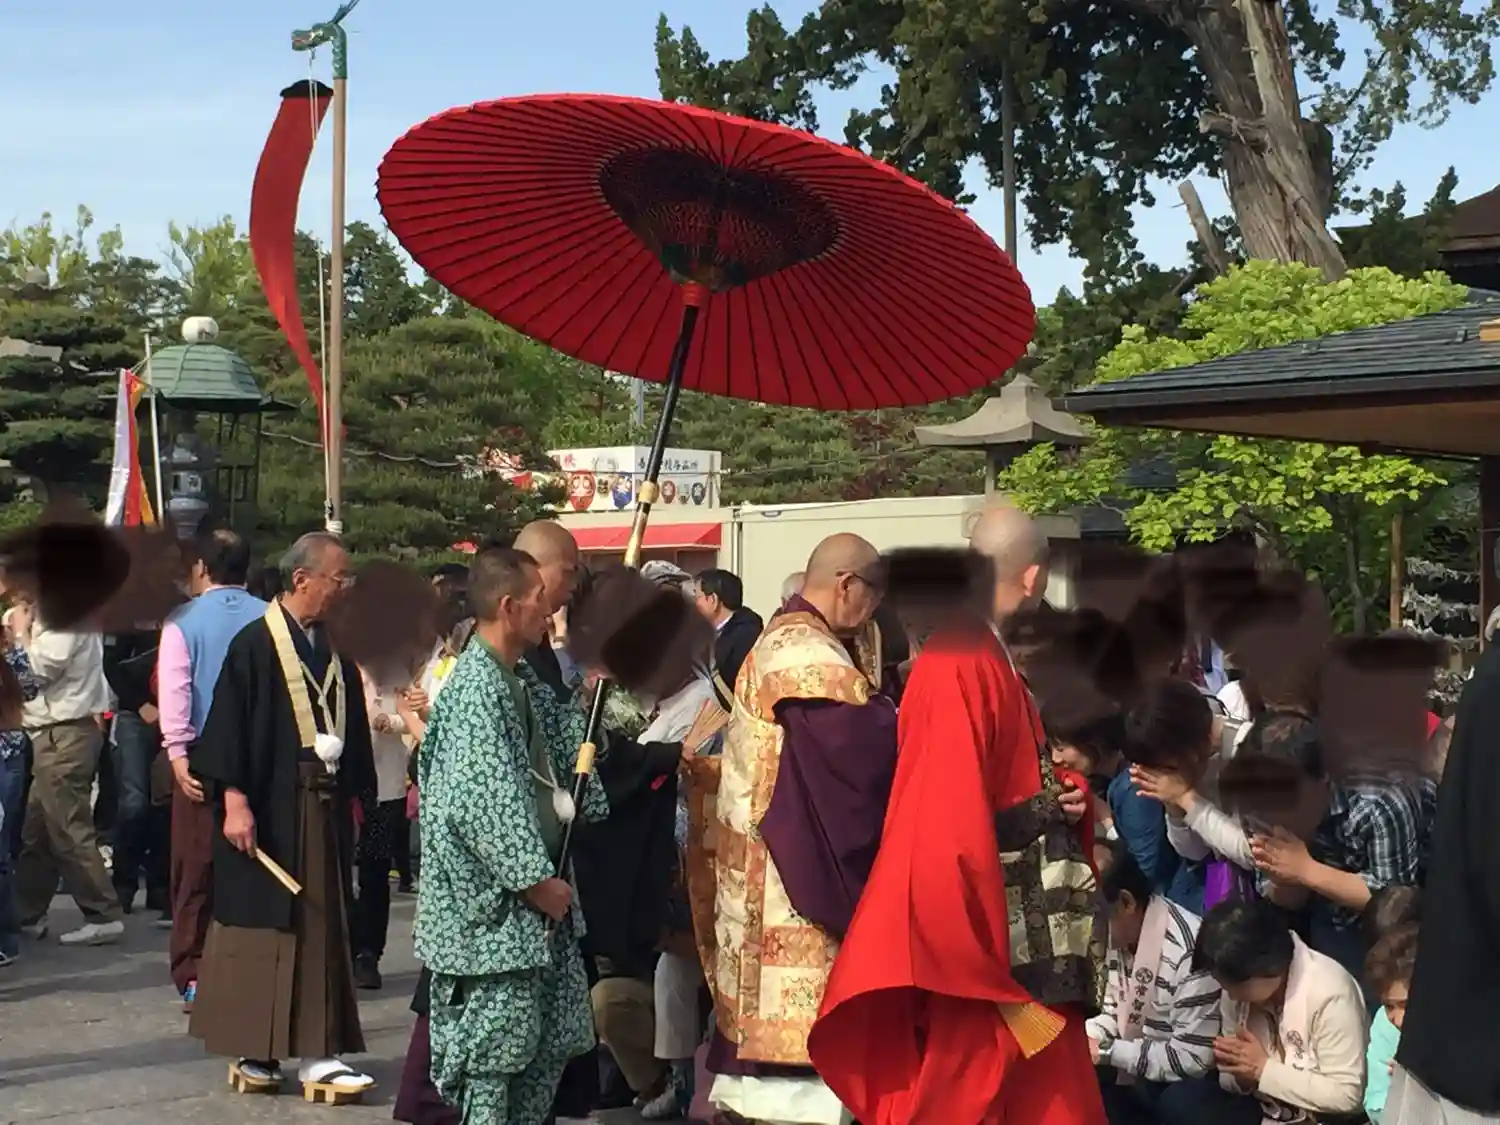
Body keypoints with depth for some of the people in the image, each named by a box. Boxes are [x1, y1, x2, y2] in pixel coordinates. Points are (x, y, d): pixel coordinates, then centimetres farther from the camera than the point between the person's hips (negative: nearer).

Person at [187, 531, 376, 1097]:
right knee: (261, 927, 1)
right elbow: (228, 726, -12)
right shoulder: (256, 644, -8)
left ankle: (316, 1052, 10)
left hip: (323, 811, 6)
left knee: (321, 928, 6)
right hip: (266, 811, -6)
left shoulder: (333, 652, 11)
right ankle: (253, 1050, 11)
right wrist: (234, 801, -18)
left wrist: (351, 797, 11)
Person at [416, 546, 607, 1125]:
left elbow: (552, 750, 27)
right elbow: (483, 803, -24)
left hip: (535, 894, 10)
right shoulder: (478, 687, -18)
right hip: (495, 903, -10)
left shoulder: (513, 682, 12)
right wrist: (537, 880, -18)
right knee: (497, 1042, -3)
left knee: (553, 1035, 15)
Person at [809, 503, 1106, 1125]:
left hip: (1017, 924, 10)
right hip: (975, 929, -10)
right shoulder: (960, 666, -19)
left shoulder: (986, 659, 12)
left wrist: (1061, 795, 5)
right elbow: (951, 817, -25)